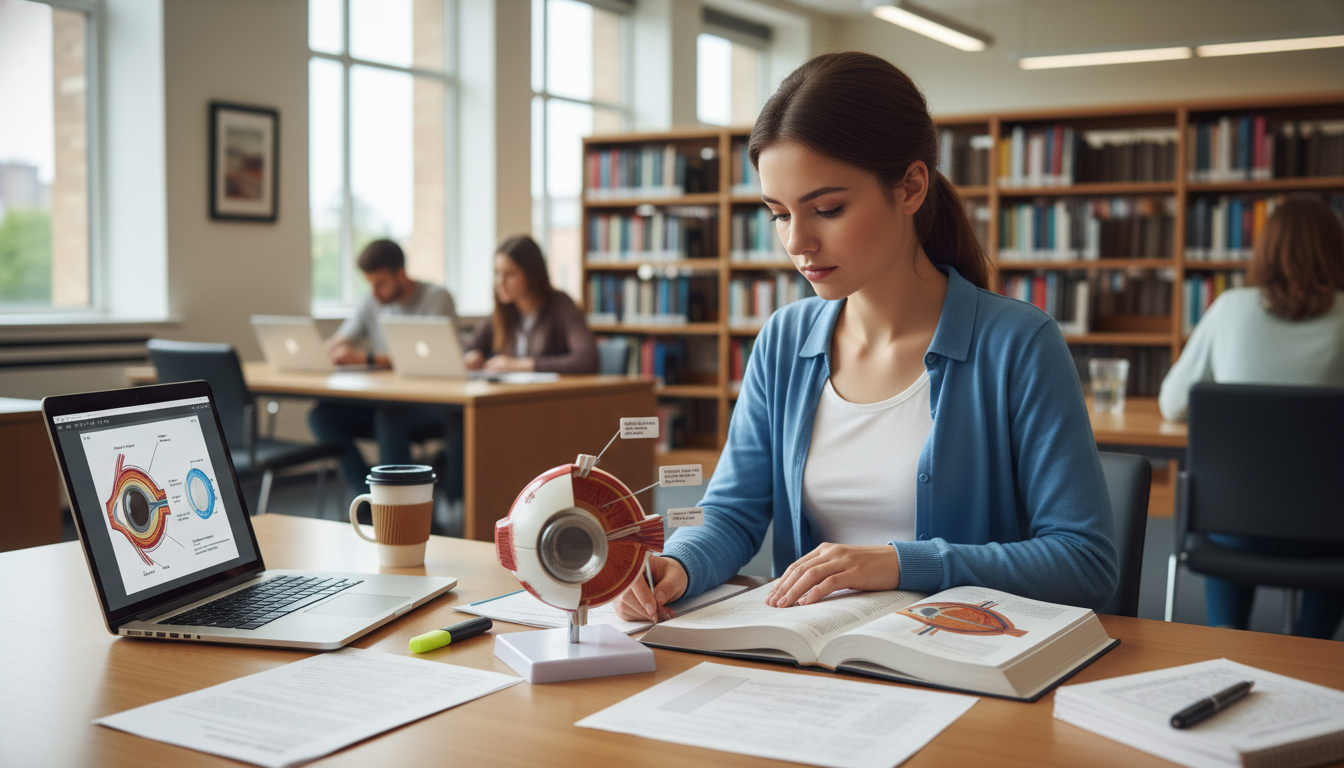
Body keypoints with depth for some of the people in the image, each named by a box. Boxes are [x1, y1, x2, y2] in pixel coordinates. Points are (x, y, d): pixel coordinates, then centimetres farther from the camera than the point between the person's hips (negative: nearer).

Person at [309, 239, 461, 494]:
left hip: (433, 405, -6)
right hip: (386, 400, 7)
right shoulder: (374, 302, 13)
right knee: (321, 415, -16)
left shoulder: (436, 298, -7)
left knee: (388, 415, -36)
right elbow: (332, 346, 15)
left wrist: (366, 358, -23)